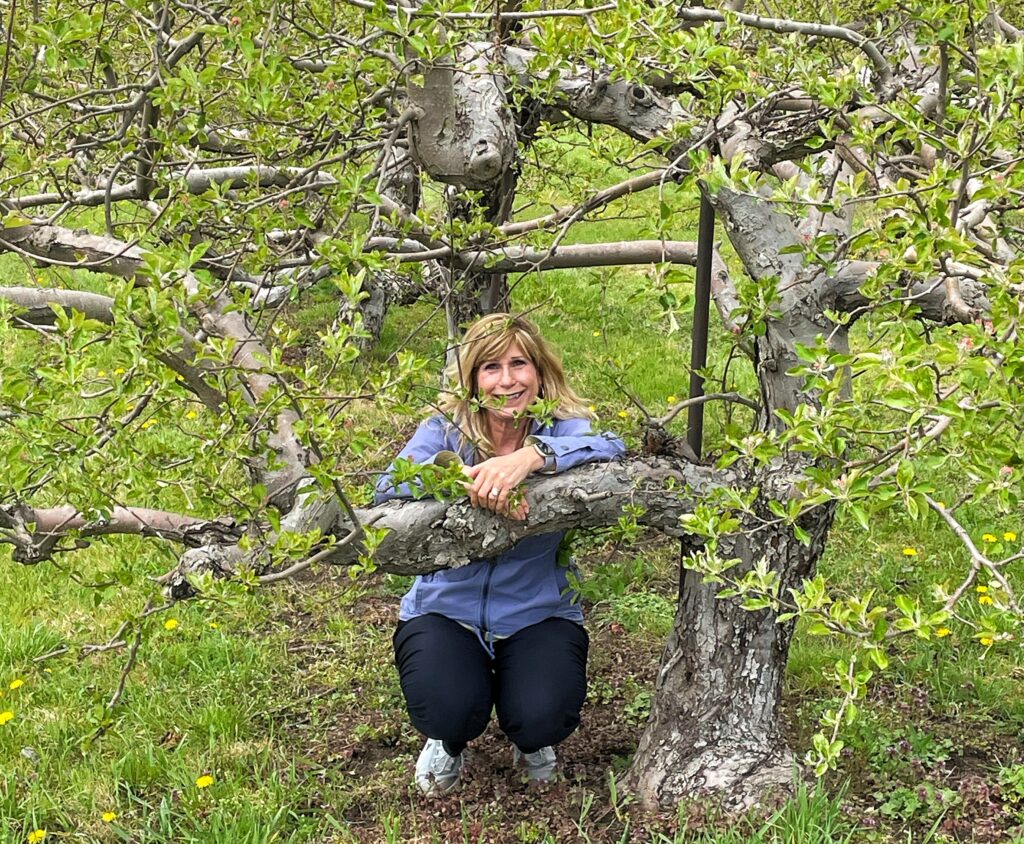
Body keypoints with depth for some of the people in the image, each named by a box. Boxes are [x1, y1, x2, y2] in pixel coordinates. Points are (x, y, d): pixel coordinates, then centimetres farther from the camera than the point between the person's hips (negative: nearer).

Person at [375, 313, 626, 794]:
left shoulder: (560, 429, -8)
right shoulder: (445, 430, -6)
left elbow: (611, 447, -31)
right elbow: (389, 486, -24)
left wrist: (530, 457, -48)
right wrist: (471, 479, -41)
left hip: (538, 614, 0)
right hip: (445, 609, 0)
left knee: (543, 720, -24)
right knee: (448, 713, -26)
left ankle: (530, 741, 18)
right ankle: (449, 740, 16)